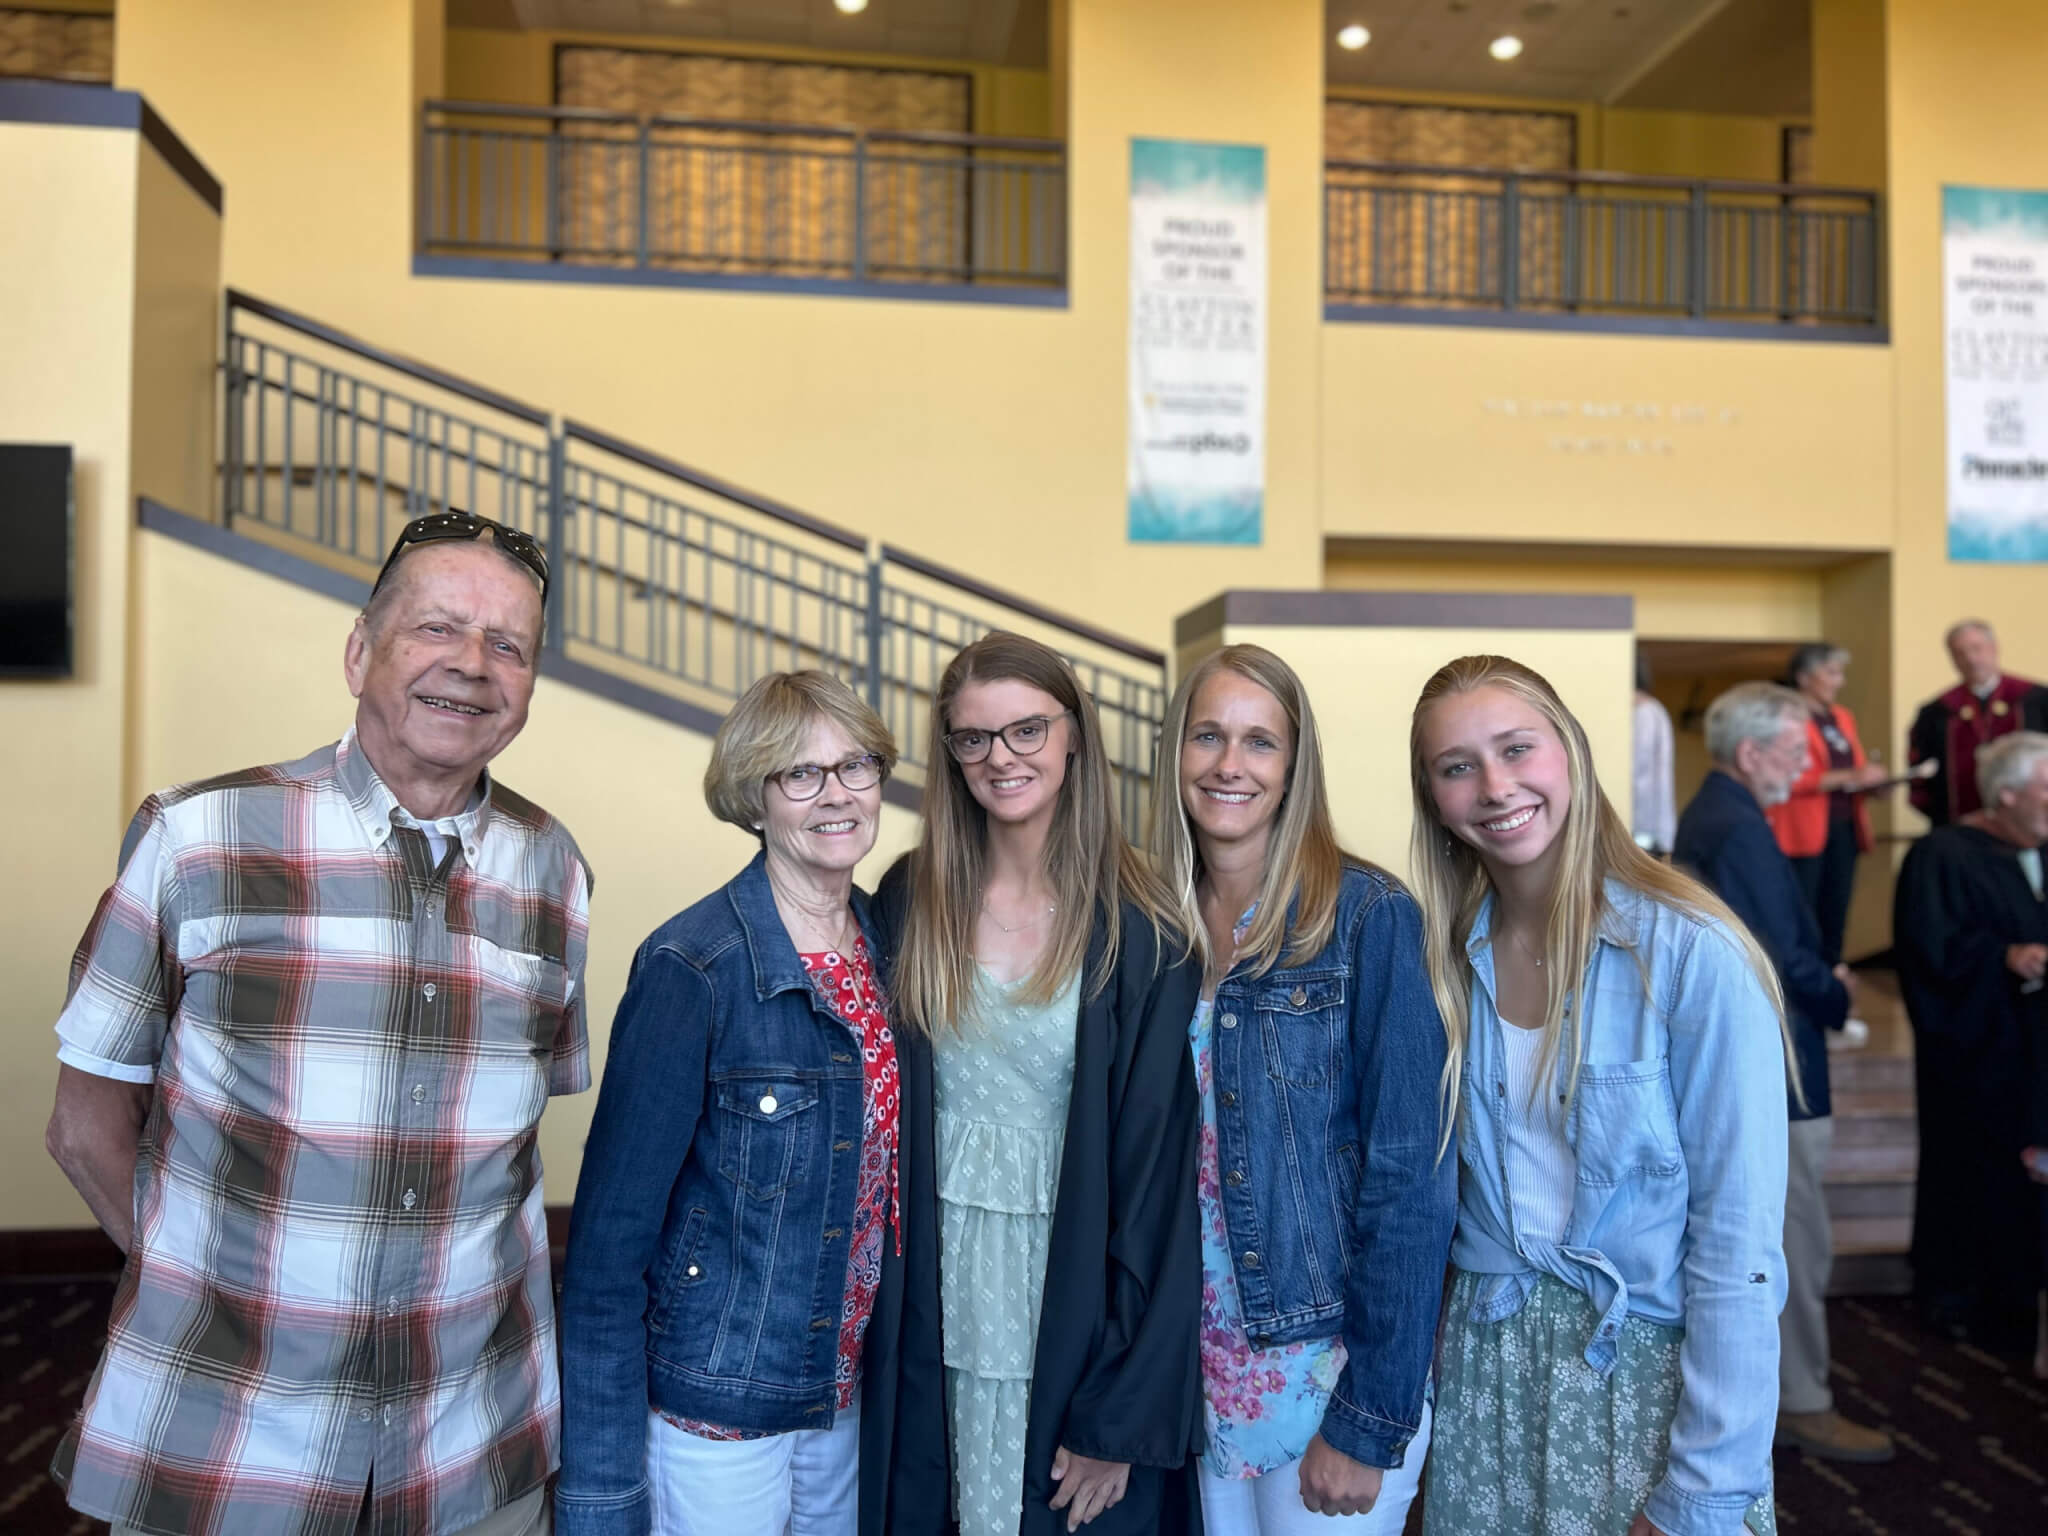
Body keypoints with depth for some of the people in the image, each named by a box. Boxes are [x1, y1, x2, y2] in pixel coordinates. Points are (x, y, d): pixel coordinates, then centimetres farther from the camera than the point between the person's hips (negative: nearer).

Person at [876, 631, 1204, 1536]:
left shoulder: (1142, 937, -12)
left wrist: (1122, 1419, -11)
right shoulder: (909, 902, -3)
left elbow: (1156, 1180, -11)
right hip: (936, 1309, 3)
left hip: (1075, 1316, -2)